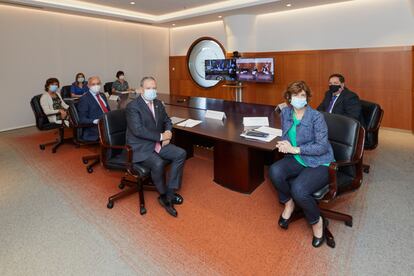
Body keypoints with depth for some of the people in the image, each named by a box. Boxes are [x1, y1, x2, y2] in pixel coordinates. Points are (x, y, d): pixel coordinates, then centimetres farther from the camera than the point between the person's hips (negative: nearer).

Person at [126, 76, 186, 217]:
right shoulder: (132, 106, -13)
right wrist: (161, 136, -21)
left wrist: (167, 133, -3)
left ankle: (170, 192, -5)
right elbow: (138, 130, -23)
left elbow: (167, 121, 19)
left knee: (181, 154, -11)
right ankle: (164, 195, -4)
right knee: (158, 163, -32)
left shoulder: (158, 103, 10)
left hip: (157, 143, 8)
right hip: (140, 147, -7)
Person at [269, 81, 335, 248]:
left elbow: (322, 146, -15)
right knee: (275, 171, -27)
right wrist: (284, 144, -10)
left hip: (319, 163, -5)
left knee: (298, 189, -30)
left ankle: (317, 221, 4)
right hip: (297, 159, 5)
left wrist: (295, 149, -21)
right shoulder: (285, 113, 2)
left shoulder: (316, 117, -15)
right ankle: (288, 203, 4)